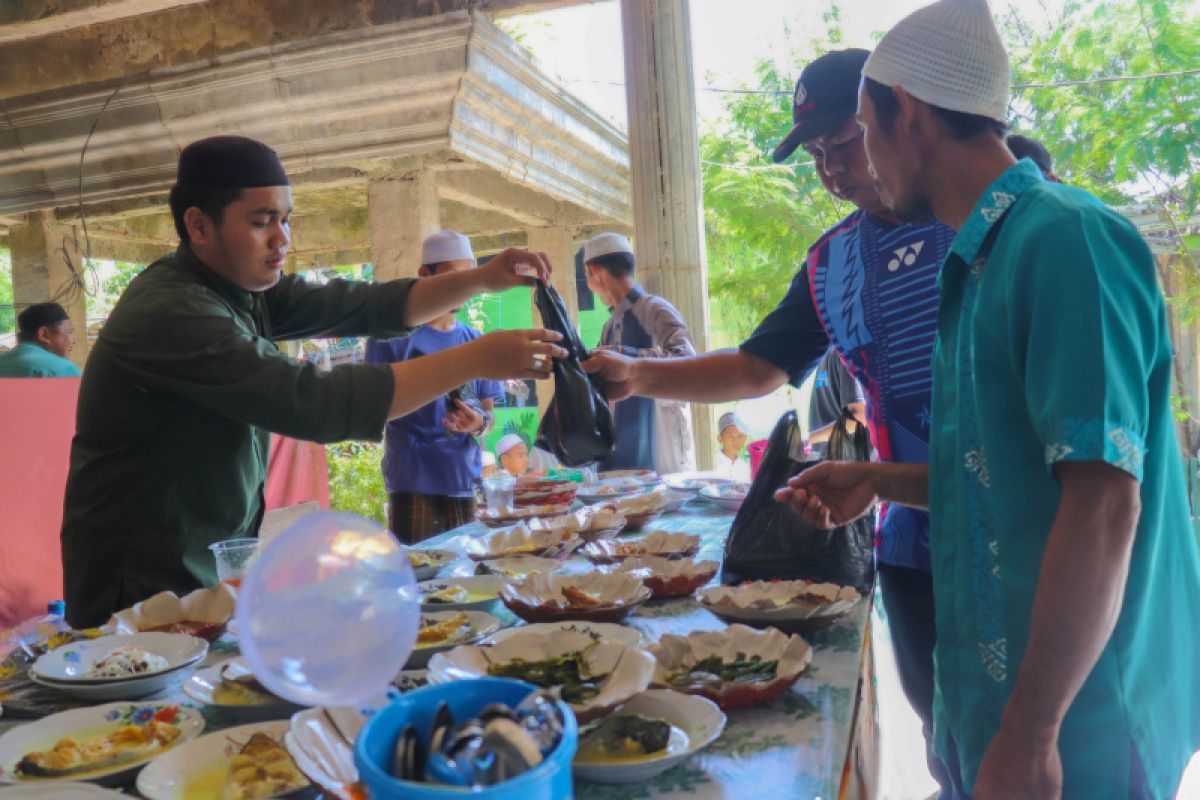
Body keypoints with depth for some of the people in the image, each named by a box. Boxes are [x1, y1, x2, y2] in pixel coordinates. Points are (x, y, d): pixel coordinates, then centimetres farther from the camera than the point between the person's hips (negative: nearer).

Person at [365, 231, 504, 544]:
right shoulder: (394, 335, -1)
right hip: (413, 483, -4)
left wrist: (480, 423, -10)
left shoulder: (476, 342, 11)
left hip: (465, 481, 4)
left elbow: (488, 412, 12)